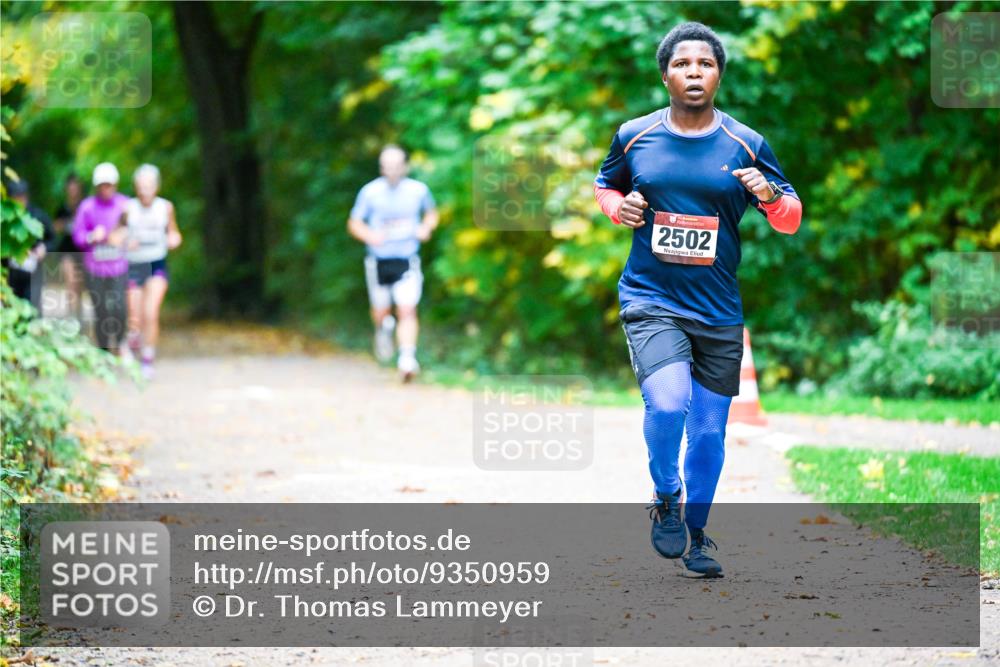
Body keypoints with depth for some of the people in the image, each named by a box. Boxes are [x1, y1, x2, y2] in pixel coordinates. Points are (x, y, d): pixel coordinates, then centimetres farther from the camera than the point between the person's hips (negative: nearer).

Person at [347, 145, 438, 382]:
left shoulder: (418, 190, -1)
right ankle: (383, 328, 47)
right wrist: (370, 236, -17)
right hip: (379, 261, 1)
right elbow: (354, 223, 2)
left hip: (407, 260, -1)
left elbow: (432, 213, 19)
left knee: (407, 310, -15)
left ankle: (407, 359, -15)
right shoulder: (370, 192, -6)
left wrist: (426, 228, -3)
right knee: (380, 311, 12)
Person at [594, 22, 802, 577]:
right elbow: (605, 185, 20)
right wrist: (618, 208, -3)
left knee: (709, 433, 7)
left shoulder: (747, 145, 0)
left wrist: (770, 195, -18)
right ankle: (665, 500, 3)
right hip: (650, 299, -1)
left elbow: (790, 221, 4)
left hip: (718, 311, 2)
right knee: (667, 403, -24)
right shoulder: (634, 137, 1)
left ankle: (695, 533, 29)